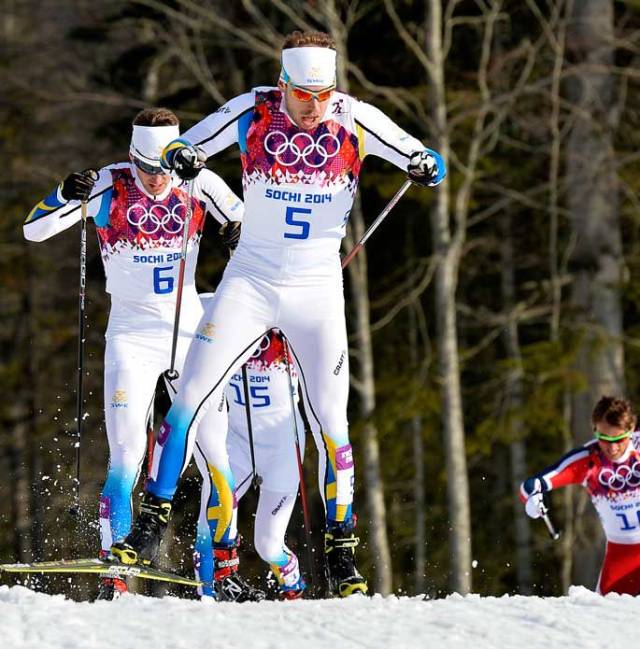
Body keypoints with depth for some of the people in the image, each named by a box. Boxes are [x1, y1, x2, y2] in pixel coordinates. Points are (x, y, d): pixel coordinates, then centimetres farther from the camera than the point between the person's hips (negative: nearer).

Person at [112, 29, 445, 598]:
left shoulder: (355, 120, -8)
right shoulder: (253, 112, -8)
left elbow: (428, 162, -3)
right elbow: (181, 150, 0)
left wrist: (426, 166, -28)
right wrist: (182, 159, -24)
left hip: (318, 291, 0)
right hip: (250, 280, 0)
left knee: (331, 423, -2)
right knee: (191, 400, -9)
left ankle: (341, 549, 9)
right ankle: (154, 521, 1)